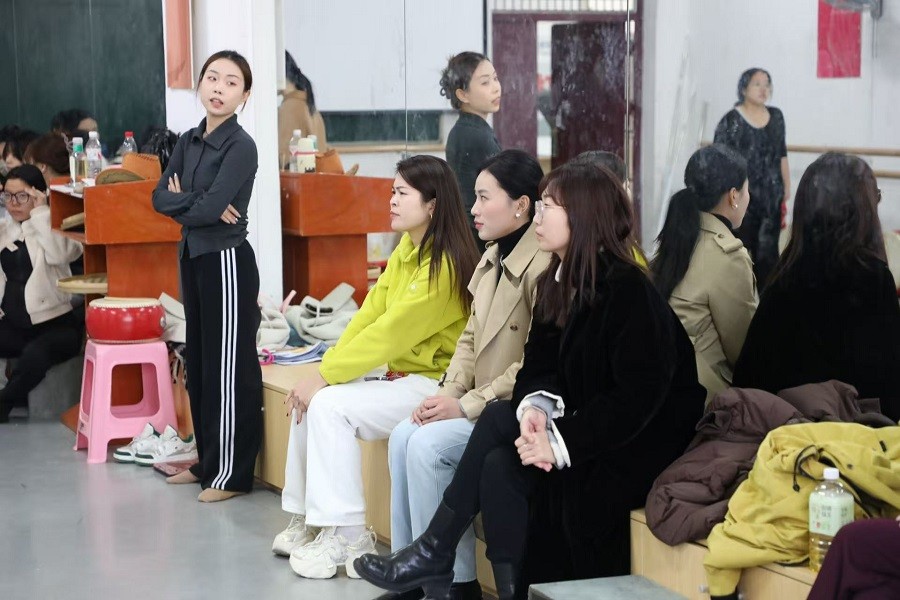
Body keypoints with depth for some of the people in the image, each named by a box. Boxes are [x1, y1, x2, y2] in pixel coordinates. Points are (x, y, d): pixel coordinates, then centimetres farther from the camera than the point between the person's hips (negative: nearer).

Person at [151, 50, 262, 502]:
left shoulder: (241, 147, -13)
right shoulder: (189, 141, 9)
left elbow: (210, 208, -21)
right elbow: (160, 196, 2)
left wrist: (180, 201, -3)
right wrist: (197, 205, -15)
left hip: (226, 260, -8)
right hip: (193, 257, 8)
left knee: (229, 367, -3)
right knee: (198, 362, 14)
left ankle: (232, 472, 4)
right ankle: (207, 461, 25)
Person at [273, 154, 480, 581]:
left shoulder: (444, 265, -21)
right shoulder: (406, 249, 7)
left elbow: (389, 332, -23)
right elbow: (369, 315, 4)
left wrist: (323, 377, -19)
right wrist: (323, 369, -6)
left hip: (433, 385, -9)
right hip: (398, 374, 9)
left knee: (330, 405, -22)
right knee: (310, 400, -3)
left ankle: (347, 535, -15)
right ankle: (306, 518, 8)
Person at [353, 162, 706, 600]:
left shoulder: (629, 292, -19)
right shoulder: (557, 282, 7)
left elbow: (635, 397, -24)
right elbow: (539, 365, 6)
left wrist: (561, 443, -26)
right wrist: (536, 406, -17)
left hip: (636, 445, -8)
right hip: (583, 425, 8)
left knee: (498, 421, -18)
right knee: (499, 465, -16)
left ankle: (433, 556, -5)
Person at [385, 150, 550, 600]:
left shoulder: (542, 265, -19)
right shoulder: (492, 258, 12)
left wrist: (468, 405, -19)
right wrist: (449, 392, -2)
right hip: (479, 402, 9)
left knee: (429, 445, -21)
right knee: (403, 435, -9)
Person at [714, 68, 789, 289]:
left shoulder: (776, 116, 9)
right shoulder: (731, 120, -7)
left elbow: (782, 155, 15)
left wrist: (787, 187, 14)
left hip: (771, 196, 4)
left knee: (768, 251, 3)